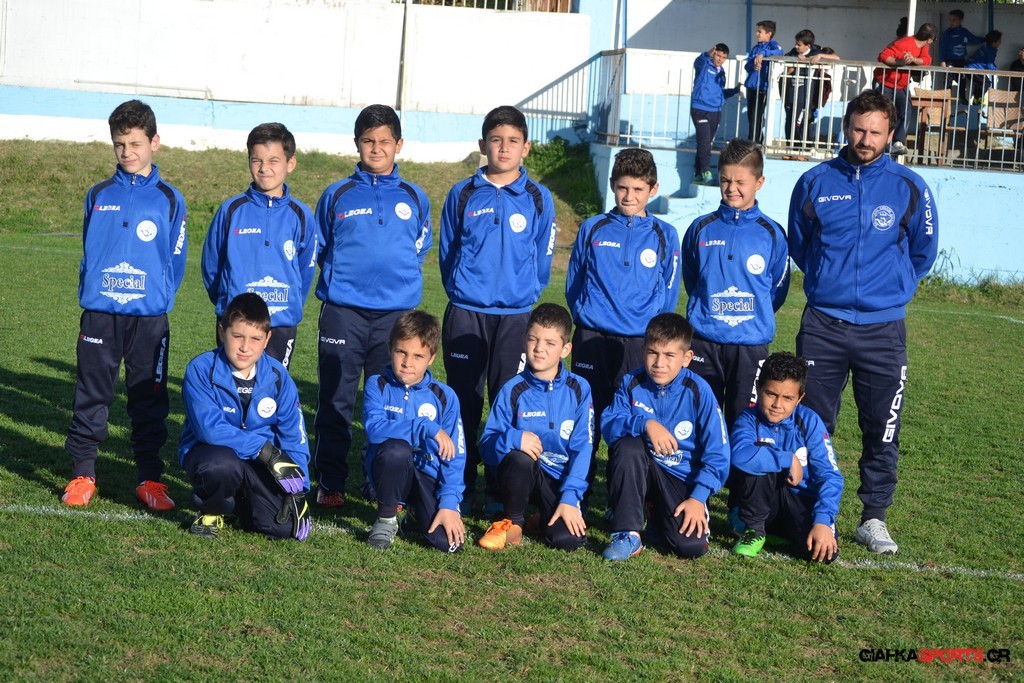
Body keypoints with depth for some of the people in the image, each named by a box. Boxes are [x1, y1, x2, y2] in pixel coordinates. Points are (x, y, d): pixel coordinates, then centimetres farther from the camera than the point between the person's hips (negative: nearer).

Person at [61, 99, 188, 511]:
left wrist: (161, 300, -1)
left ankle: (150, 478, 12)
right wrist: (88, 294, 5)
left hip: (149, 318, -1)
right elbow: (88, 250, 13)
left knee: (149, 400, 4)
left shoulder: (169, 200, 4)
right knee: (91, 396, 5)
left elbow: (176, 259, 5)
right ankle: (82, 474, 14)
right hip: (99, 315, 1)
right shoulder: (98, 196, 9)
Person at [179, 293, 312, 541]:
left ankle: (242, 500, 20)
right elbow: (209, 428, -27)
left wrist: (298, 489, -9)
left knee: (284, 526, -16)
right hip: (209, 452, -3)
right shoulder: (201, 370, -16)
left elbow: (294, 436, -2)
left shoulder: (277, 376, -6)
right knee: (223, 465, -40)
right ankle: (211, 511, -3)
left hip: (260, 461, 3)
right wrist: (264, 449, -32)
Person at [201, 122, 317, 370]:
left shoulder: (301, 216, 0)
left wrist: (291, 307, 6)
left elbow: (306, 269, 7)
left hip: (282, 324, 1)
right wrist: (224, 302, 9)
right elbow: (211, 263, 6)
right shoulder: (231, 210, -2)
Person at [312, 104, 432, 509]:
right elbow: (319, 249, 15)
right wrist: (340, 278, 10)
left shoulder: (414, 199, 7)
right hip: (343, 312, -1)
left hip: (396, 313, 1)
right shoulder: (337, 196, 5)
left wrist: (398, 278, 11)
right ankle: (330, 483, 12)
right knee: (335, 402, 2)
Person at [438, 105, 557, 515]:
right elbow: (446, 251, 12)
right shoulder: (463, 195, 4)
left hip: (516, 316, 0)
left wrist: (524, 292, 9)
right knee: (464, 401, 4)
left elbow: (542, 259, 10)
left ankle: (501, 492, 11)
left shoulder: (538, 199, 3)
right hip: (465, 313, 1)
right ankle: (461, 488, 14)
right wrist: (460, 291, 12)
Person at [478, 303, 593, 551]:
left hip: (561, 478, 0)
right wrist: (513, 438, -31)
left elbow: (582, 448, -6)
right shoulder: (513, 390, -4)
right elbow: (486, 447, -8)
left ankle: (547, 515, 11)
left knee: (569, 538, -25)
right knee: (519, 456, -35)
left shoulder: (578, 389, -3)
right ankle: (513, 521, -9)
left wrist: (570, 497, -17)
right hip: (521, 472, 0)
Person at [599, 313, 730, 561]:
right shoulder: (632, 383, -5)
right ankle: (627, 533, -21)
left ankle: (659, 517, 14)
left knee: (692, 545, -23)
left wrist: (698, 498, -18)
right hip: (640, 470, 1)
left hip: (682, 478, -1)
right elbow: (607, 424, -18)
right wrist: (645, 423, -35)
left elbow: (717, 454, -9)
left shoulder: (698, 391, -11)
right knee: (627, 446, -33)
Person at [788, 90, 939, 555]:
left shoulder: (909, 189, -1)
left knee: (882, 429, 4)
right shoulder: (815, 183, 1)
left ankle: (874, 517, 16)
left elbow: (923, 253, 12)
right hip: (822, 324, 1)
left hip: (883, 329, 0)